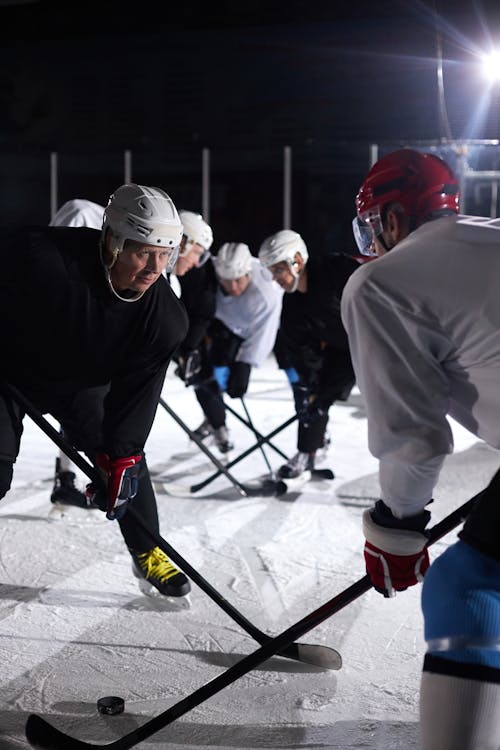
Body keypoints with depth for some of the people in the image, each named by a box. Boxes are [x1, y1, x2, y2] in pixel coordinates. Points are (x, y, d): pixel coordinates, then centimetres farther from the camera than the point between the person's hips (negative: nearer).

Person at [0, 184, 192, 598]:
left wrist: (119, 458, -25)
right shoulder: (40, 257, -38)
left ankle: (148, 554, 22)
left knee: (127, 456, 2)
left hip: (82, 380, 4)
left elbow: (137, 391, -19)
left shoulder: (166, 317, -24)